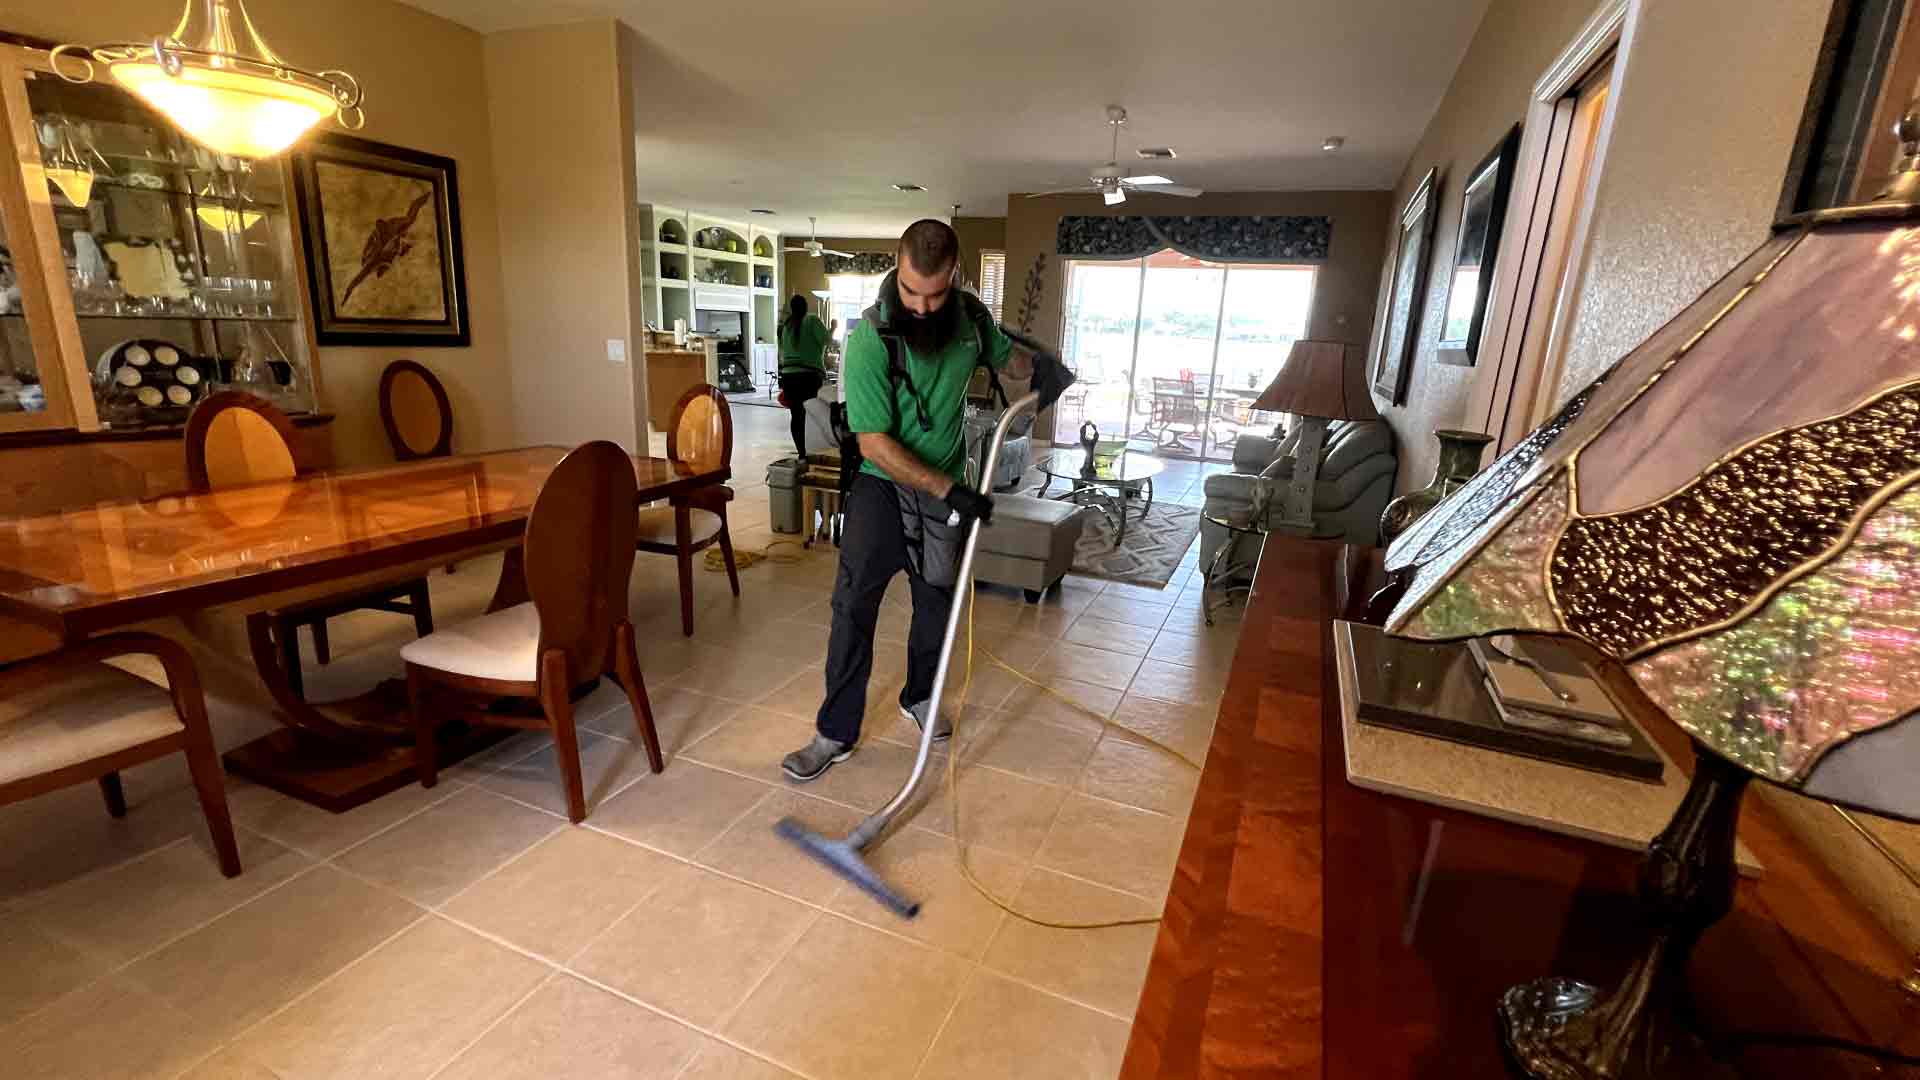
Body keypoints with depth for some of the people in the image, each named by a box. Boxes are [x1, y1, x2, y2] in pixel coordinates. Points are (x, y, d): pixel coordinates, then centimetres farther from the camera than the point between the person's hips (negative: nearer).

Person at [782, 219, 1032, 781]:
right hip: (884, 483, -4)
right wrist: (949, 490, -29)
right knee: (854, 602, -8)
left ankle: (919, 696, 36)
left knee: (937, 599, 13)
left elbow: (1007, 357, 14)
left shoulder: (971, 315, -8)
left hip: (948, 487, 4)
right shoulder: (870, 339, -23)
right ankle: (836, 732, 5)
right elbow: (875, 444, -24)